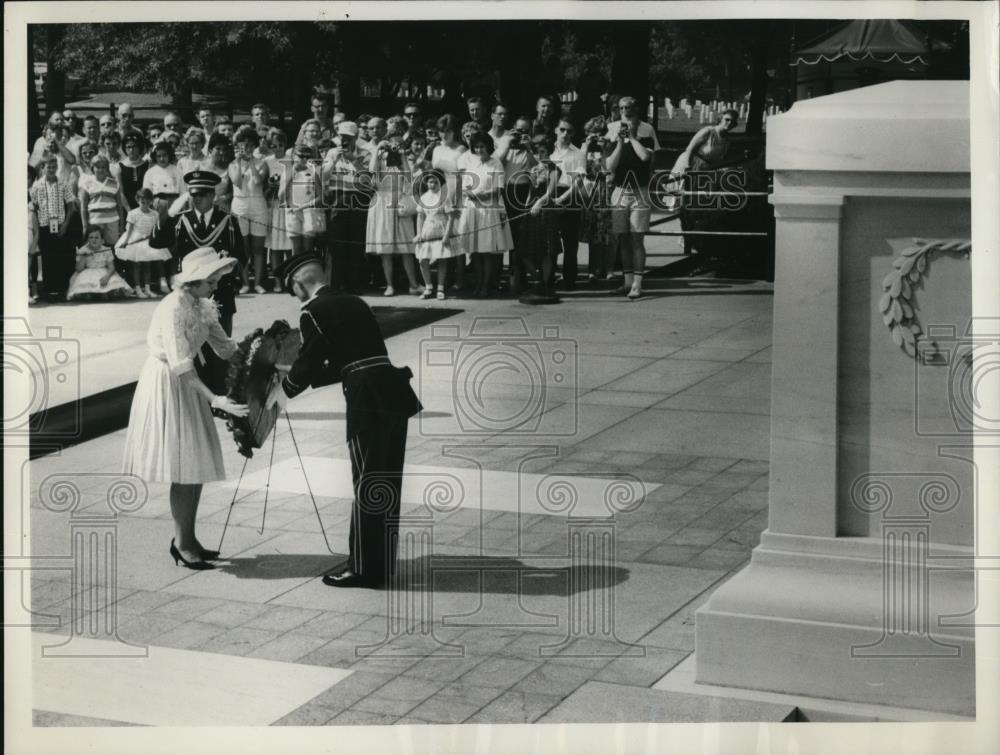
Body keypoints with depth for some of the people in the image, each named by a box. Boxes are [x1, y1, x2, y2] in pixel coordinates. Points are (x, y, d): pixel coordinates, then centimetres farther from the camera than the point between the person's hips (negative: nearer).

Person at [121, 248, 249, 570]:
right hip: (165, 383, -8)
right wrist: (214, 399, -34)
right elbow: (181, 367, -28)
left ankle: (187, 539, 18)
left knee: (196, 464, 9)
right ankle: (181, 543, 3)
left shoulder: (202, 306, 3)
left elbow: (224, 347, 8)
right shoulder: (173, 309, -23)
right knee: (183, 467, -6)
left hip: (186, 384, 8)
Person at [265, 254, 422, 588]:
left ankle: (365, 569, 7)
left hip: (369, 401, -8)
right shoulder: (354, 303, 20)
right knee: (387, 483, 14)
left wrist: (282, 390, 18)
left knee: (367, 485, 0)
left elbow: (307, 364, -1)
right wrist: (297, 379, 33)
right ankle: (381, 564, 24)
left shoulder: (314, 312, -4)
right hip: (395, 395, 8)